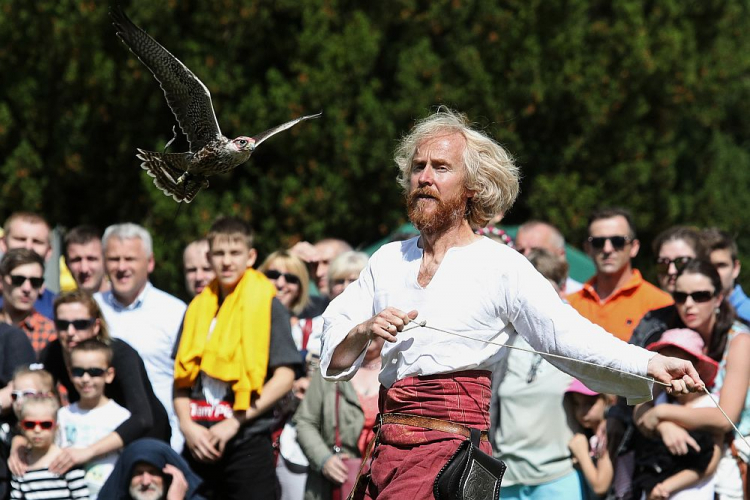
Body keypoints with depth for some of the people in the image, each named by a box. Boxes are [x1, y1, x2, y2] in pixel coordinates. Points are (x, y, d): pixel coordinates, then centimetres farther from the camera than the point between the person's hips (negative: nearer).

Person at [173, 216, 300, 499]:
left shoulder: (266, 306, 0)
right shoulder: (198, 308, 14)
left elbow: (284, 376, -6)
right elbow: (182, 377, 15)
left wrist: (234, 422, -10)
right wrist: (187, 424, -3)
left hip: (247, 443, -5)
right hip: (200, 445, 5)